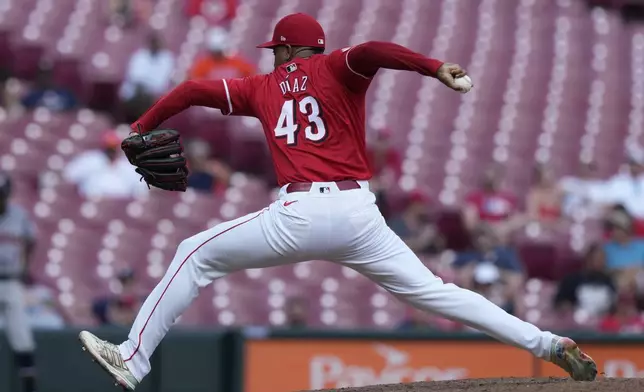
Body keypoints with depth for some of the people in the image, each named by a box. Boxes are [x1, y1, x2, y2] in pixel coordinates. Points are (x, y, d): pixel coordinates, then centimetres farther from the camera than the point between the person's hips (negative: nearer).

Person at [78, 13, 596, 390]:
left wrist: (143, 129, 33)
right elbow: (371, 51, -7)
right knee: (432, 292, 7)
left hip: (299, 215, -2)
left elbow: (194, 90, 21)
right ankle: (547, 344, -3)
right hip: (359, 215, 2)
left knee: (196, 255, 14)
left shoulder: (262, 87, 20)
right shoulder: (337, 70, 15)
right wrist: (435, 67, -17)